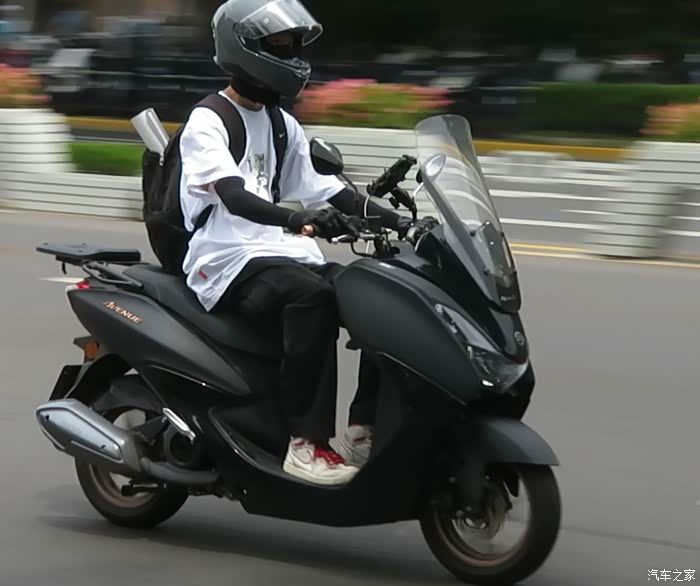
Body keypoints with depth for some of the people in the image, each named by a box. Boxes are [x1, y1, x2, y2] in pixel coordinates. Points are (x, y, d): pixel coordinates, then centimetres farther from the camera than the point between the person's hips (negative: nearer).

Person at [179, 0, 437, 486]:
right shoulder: (206, 123, -6)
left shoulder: (284, 126, 20)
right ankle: (307, 442, -38)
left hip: (285, 254, 8)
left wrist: (398, 221, 6)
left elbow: (325, 190, 20)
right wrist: (297, 220, -41)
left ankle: (366, 428, -10)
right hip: (229, 263, -7)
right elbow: (231, 194, -23)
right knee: (313, 295, -37)